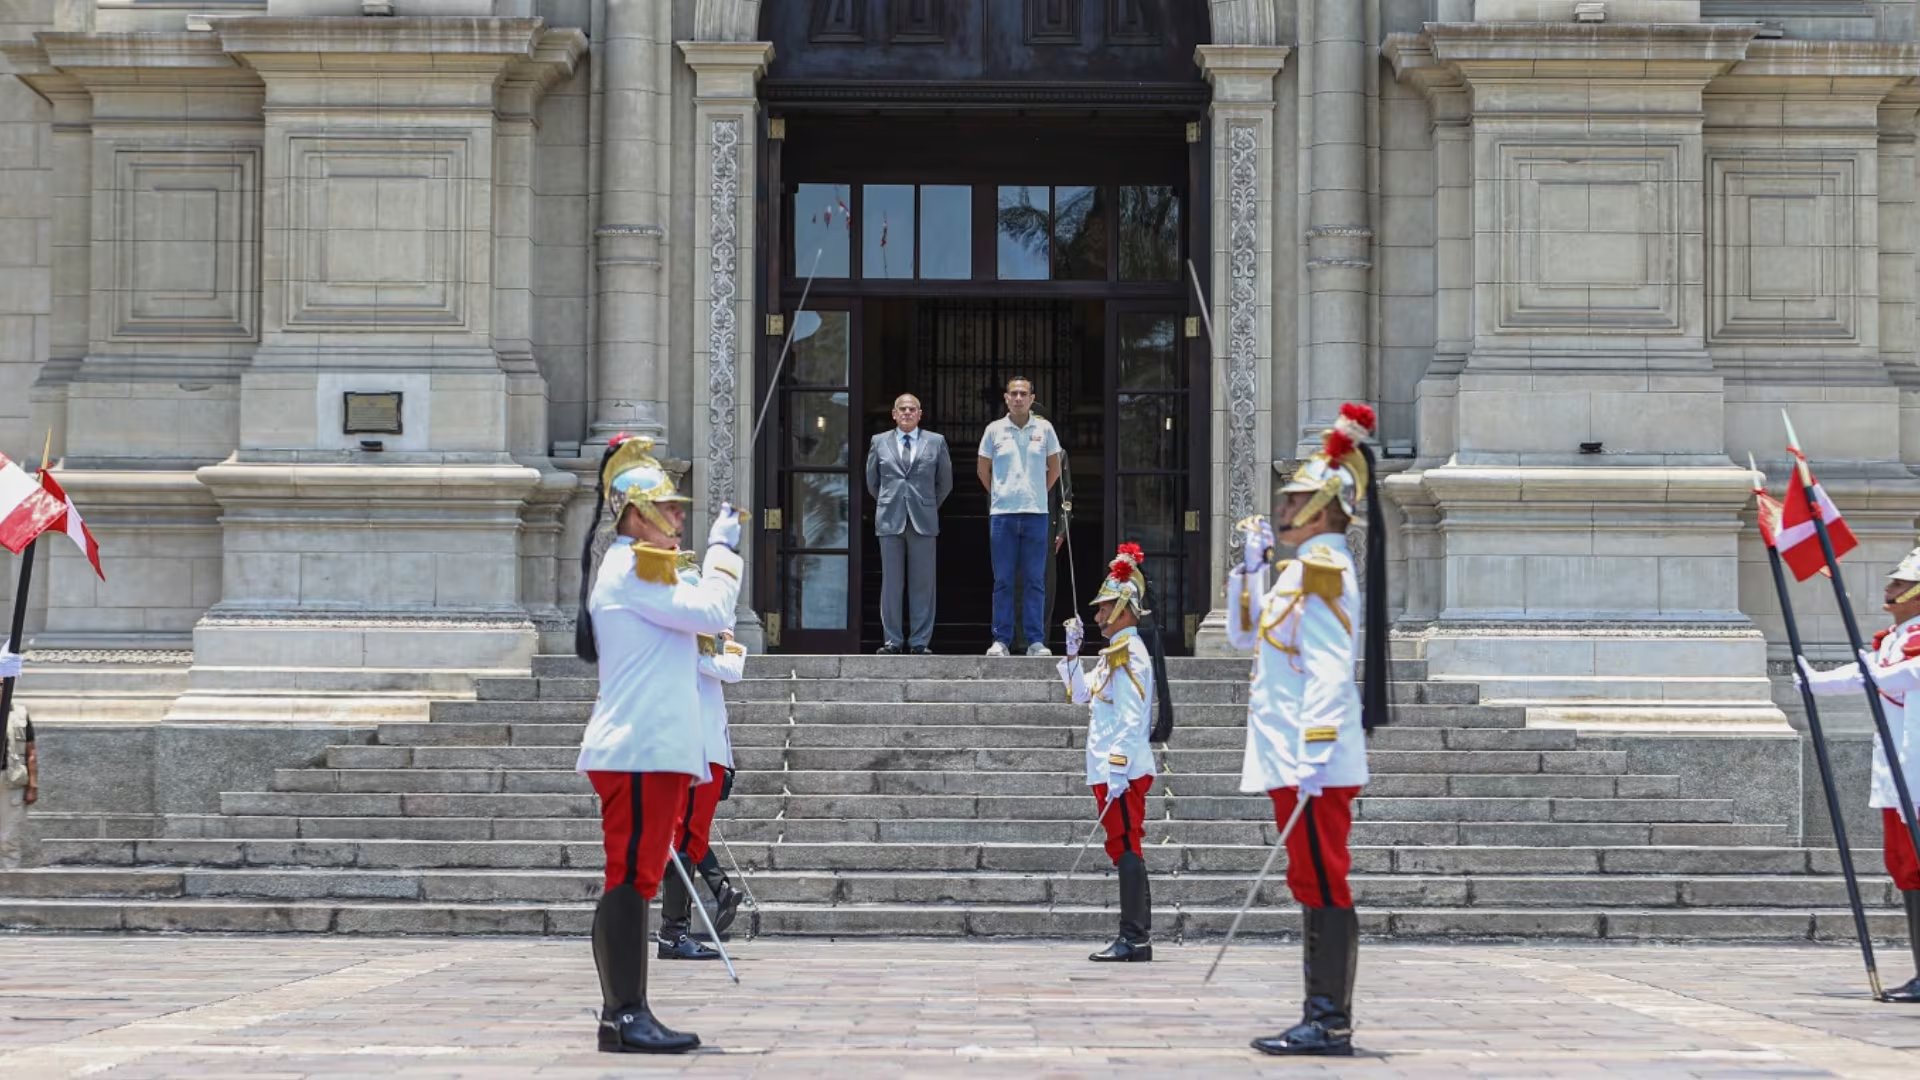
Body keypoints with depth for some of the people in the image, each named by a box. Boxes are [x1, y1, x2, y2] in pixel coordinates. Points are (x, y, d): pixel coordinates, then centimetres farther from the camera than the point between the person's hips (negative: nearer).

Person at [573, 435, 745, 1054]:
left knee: (637, 880, 9)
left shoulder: (639, 569, 24)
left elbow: (700, 618, 24)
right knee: (630, 878, -11)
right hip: (639, 751, -11)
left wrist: (719, 553, 19)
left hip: (658, 749, 11)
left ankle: (626, 1015, 11)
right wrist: (722, 549, -3)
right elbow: (711, 613, -15)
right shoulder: (629, 568, -10)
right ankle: (624, 1016, -12)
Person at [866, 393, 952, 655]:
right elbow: (872, 480, 17)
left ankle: (920, 641, 3)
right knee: (891, 584, 1)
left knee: (922, 584, 0)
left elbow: (945, 482, 13)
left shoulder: (936, 442, 7)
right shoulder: (879, 442, 9)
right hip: (890, 522, 1)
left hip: (923, 522, -1)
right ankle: (893, 640, 5)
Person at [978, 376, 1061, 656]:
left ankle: (1036, 641, 3)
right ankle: (1001, 640, 4)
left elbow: (1054, 468, 15)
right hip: (1002, 514, 0)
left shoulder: (1044, 428, 5)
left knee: (1035, 580, 1)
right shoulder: (994, 430, 4)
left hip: (1036, 512, 0)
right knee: (1003, 581, 1)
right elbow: (983, 470, 14)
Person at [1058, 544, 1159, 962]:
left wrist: (1117, 770, -24)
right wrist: (1072, 653, 19)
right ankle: (1136, 939, 13)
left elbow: (1133, 721, -20)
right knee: (1126, 851, 10)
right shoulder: (1115, 655, 18)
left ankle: (1134, 940, -8)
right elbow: (1081, 694, 29)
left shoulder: (1131, 656, -13)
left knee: (1126, 849, -8)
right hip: (1114, 771, 10)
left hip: (1123, 771, -10)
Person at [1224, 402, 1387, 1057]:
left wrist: (1315, 753, -26)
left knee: (1324, 888, -8)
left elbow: (1330, 670, -20)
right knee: (1316, 888, 11)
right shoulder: (1303, 567, 18)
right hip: (1293, 759, 10)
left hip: (1310, 763, -10)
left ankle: (1330, 1025, -6)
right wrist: (1252, 562, 20)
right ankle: (1323, 1021, 15)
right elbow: (1244, 635, 30)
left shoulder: (1323, 567, -12)